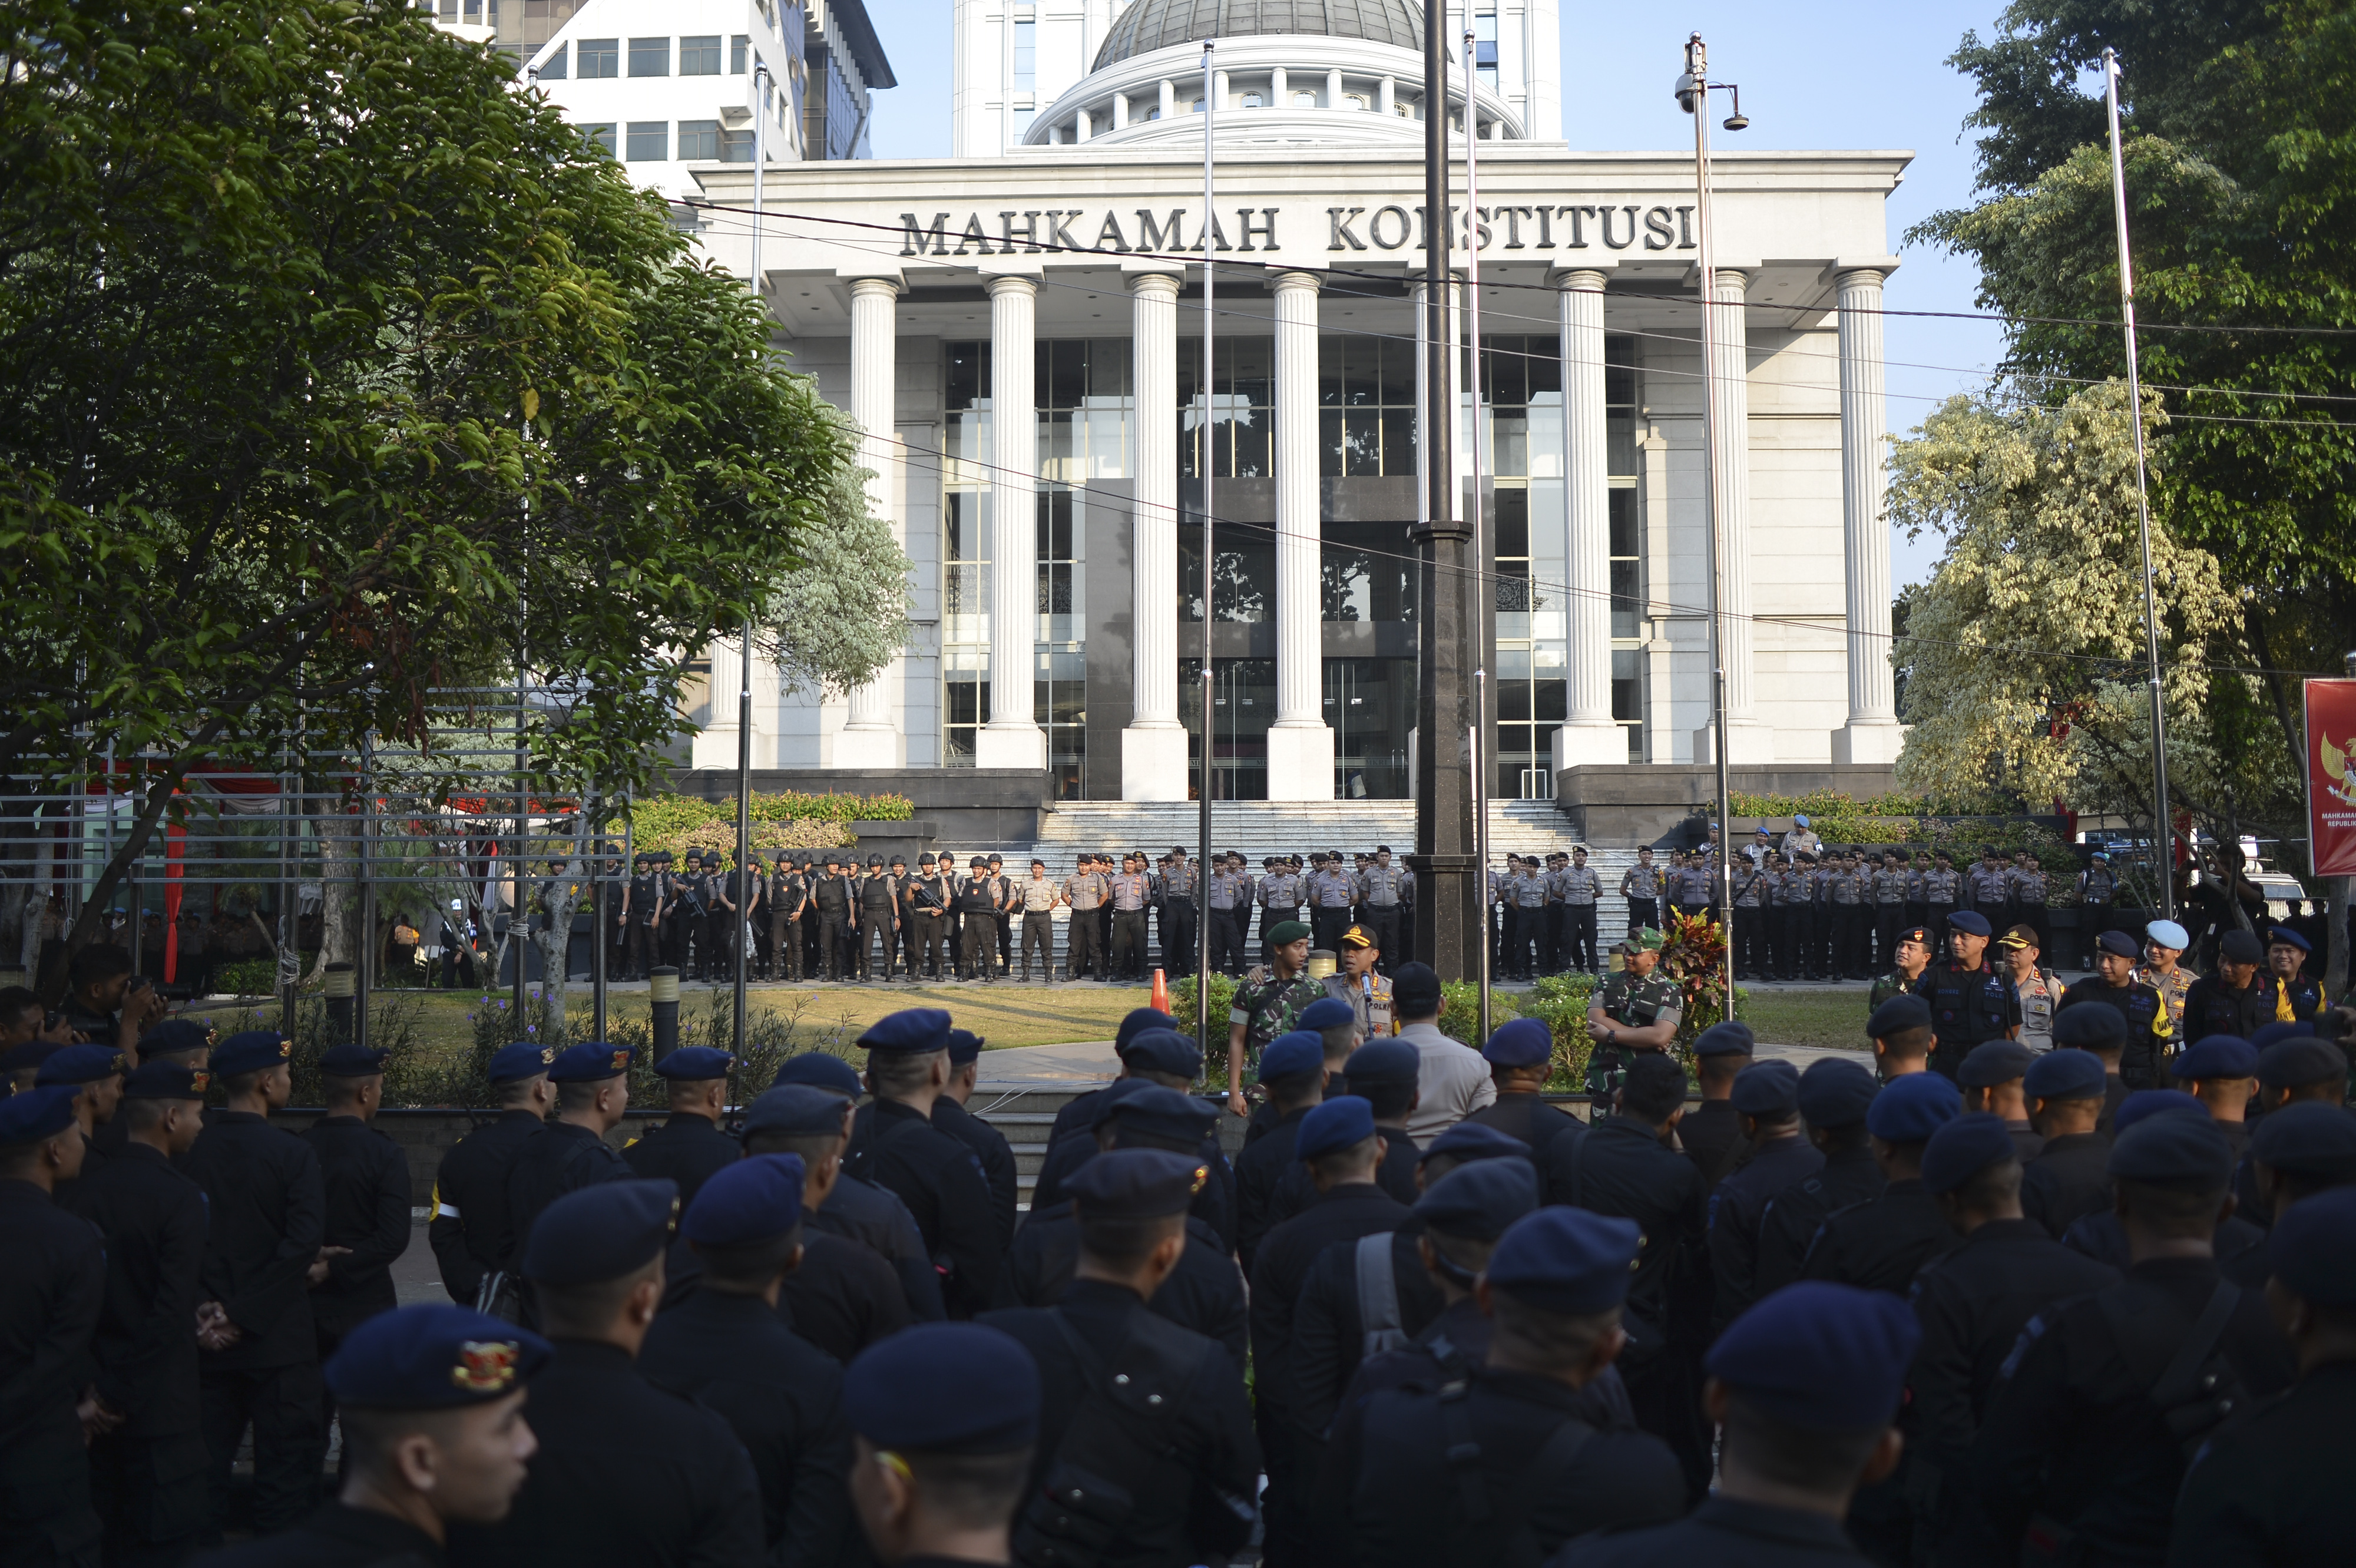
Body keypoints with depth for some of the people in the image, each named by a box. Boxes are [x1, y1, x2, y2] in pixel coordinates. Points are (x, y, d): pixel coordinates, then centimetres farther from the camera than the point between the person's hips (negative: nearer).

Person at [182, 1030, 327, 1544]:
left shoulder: (189, 1150, -3)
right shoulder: (292, 1154, -13)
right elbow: (302, 1244, -19)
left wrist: (205, 1308, -3)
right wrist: (245, 1314, -14)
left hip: (208, 1340, 4)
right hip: (277, 1337, -4)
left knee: (206, 1464, 15)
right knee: (284, 1464, 6)